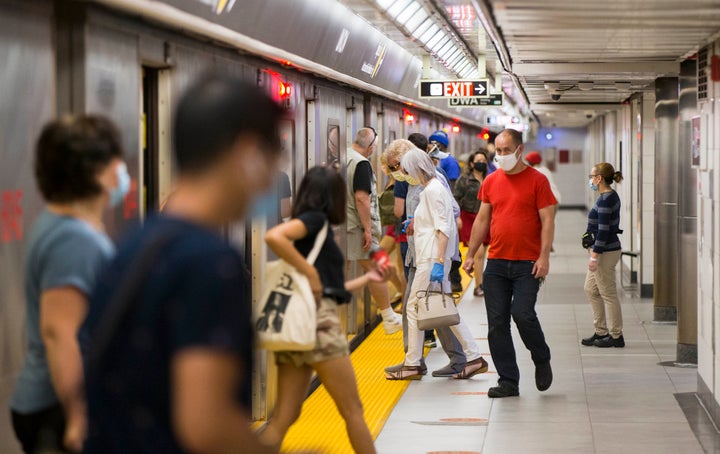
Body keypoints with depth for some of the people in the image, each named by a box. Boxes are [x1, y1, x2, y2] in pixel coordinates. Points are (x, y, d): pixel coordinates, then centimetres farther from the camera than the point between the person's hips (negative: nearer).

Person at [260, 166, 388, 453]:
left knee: (285, 415, 4)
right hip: (318, 320, -9)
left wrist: (367, 278, 35)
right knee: (352, 410, 4)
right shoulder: (315, 218, -3)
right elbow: (274, 237, -24)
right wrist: (310, 272, -18)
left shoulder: (314, 226, 22)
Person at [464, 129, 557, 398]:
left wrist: (544, 257, -14)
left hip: (527, 264, -5)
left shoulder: (537, 180, -2)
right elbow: (482, 219, 17)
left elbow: (547, 221, -5)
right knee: (497, 323, 1)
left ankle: (542, 360, 12)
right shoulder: (491, 181, 11)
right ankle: (508, 381, 9)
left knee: (522, 313, -16)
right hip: (496, 263, 5)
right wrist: (470, 254, 12)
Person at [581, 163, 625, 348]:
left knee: (608, 294, -1)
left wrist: (595, 256, -21)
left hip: (606, 252, -10)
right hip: (606, 250, 10)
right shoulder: (611, 196, 12)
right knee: (591, 289, 16)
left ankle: (616, 336, 7)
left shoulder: (605, 200, -19)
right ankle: (601, 331, 21)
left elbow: (603, 231, -22)